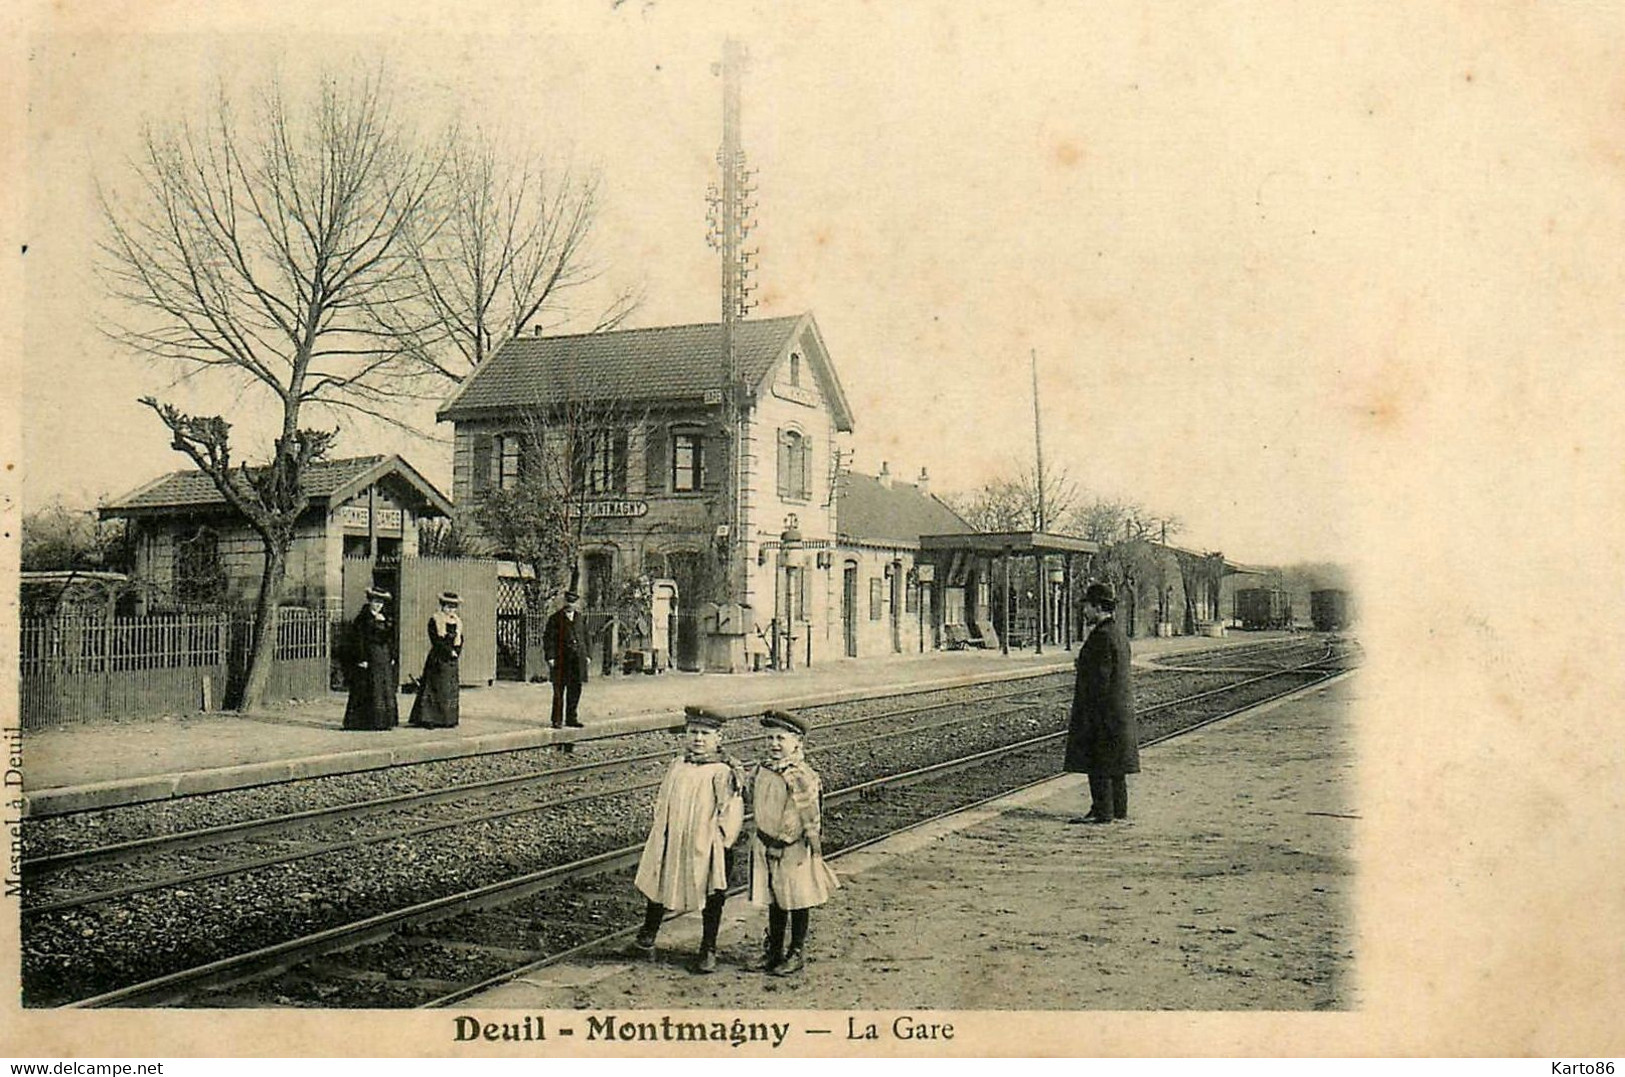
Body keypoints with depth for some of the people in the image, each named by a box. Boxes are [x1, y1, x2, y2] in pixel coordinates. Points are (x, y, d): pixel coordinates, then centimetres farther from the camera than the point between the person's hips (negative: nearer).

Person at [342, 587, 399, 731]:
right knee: (371, 690, -6)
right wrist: (362, 659, -16)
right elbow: (358, 639, -10)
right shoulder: (363, 618, -6)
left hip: (384, 658, 7)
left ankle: (384, 721, 12)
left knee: (387, 690, 7)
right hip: (369, 657, -7)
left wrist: (392, 657, 10)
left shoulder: (386, 618, 15)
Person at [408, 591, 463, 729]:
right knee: (434, 689, -6)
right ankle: (428, 719, -5)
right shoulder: (435, 620, -4)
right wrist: (449, 652, -13)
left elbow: (460, 640, 12)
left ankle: (447, 720, 10)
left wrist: (455, 652, -6)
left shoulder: (457, 622, 14)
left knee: (451, 691, 6)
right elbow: (437, 640, -12)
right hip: (438, 660, -6)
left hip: (452, 660, 6)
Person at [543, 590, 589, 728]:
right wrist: (550, 657, -13)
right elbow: (548, 638, -6)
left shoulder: (578, 616, 15)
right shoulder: (555, 618, -3)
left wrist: (585, 655, 19)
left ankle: (571, 718, 18)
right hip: (561, 659, -5)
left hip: (577, 659, 5)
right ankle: (557, 720, 5)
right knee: (559, 691, -2)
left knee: (575, 689, 8)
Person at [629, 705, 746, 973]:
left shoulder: (723, 773, -14)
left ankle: (708, 950, 21)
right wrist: (660, 832, 10)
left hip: (705, 848, -5)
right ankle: (647, 937, 33)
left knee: (711, 897, 6)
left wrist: (720, 843, -15)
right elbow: (662, 802, 15)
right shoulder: (677, 767, 5)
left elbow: (730, 812, -15)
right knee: (657, 887, 13)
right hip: (671, 843, 5)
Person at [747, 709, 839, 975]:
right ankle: (774, 950, 30)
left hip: (794, 849, -6)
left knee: (797, 903, 7)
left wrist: (815, 851, -14)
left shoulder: (802, 777, -19)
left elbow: (812, 818, -16)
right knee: (774, 902, 17)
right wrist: (761, 838, 18)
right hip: (766, 846, 6)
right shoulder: (762, 771, 2)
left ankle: (797, 954, 21)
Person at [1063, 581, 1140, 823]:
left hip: (1103, 711, -10)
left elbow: (1099, 680, -21)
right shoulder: (1119, 634, 14)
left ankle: (1102, 812, -1)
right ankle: (1118, 809, 22)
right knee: (1114, 766, 15)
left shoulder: (1102, 637, -18)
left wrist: (1087, 717, -19)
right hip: (1121, 710, 10)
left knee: (1098, 765, -4)